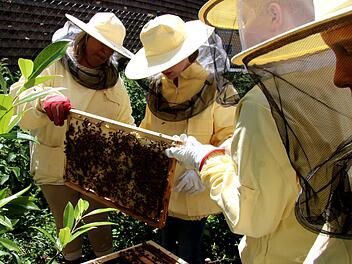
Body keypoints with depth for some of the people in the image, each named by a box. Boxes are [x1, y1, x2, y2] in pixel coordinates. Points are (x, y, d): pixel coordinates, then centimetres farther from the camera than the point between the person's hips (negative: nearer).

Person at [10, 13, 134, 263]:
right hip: (55, 166, -1)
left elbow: (125, 126, -2)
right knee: (66, 224, 20)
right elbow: (25, 119, -22)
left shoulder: (114, 82, -3)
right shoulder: (52, 69, -12)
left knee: (99, 221, 18)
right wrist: (44, 104, -43)